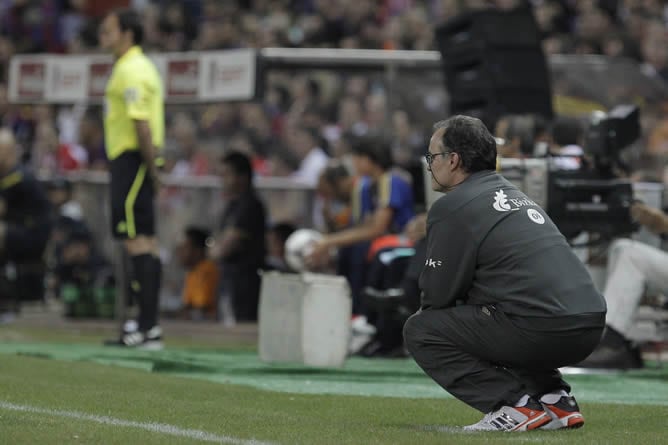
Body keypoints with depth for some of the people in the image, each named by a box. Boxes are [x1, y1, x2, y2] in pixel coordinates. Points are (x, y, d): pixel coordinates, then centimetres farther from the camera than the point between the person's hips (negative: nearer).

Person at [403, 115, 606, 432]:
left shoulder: (452, 207, -2)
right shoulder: (512, 194, 25)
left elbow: (437, 295, 0)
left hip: (540, 331, -9)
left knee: (420, 330, 3)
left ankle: (515, 406, -6)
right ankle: (555, 400, 17)